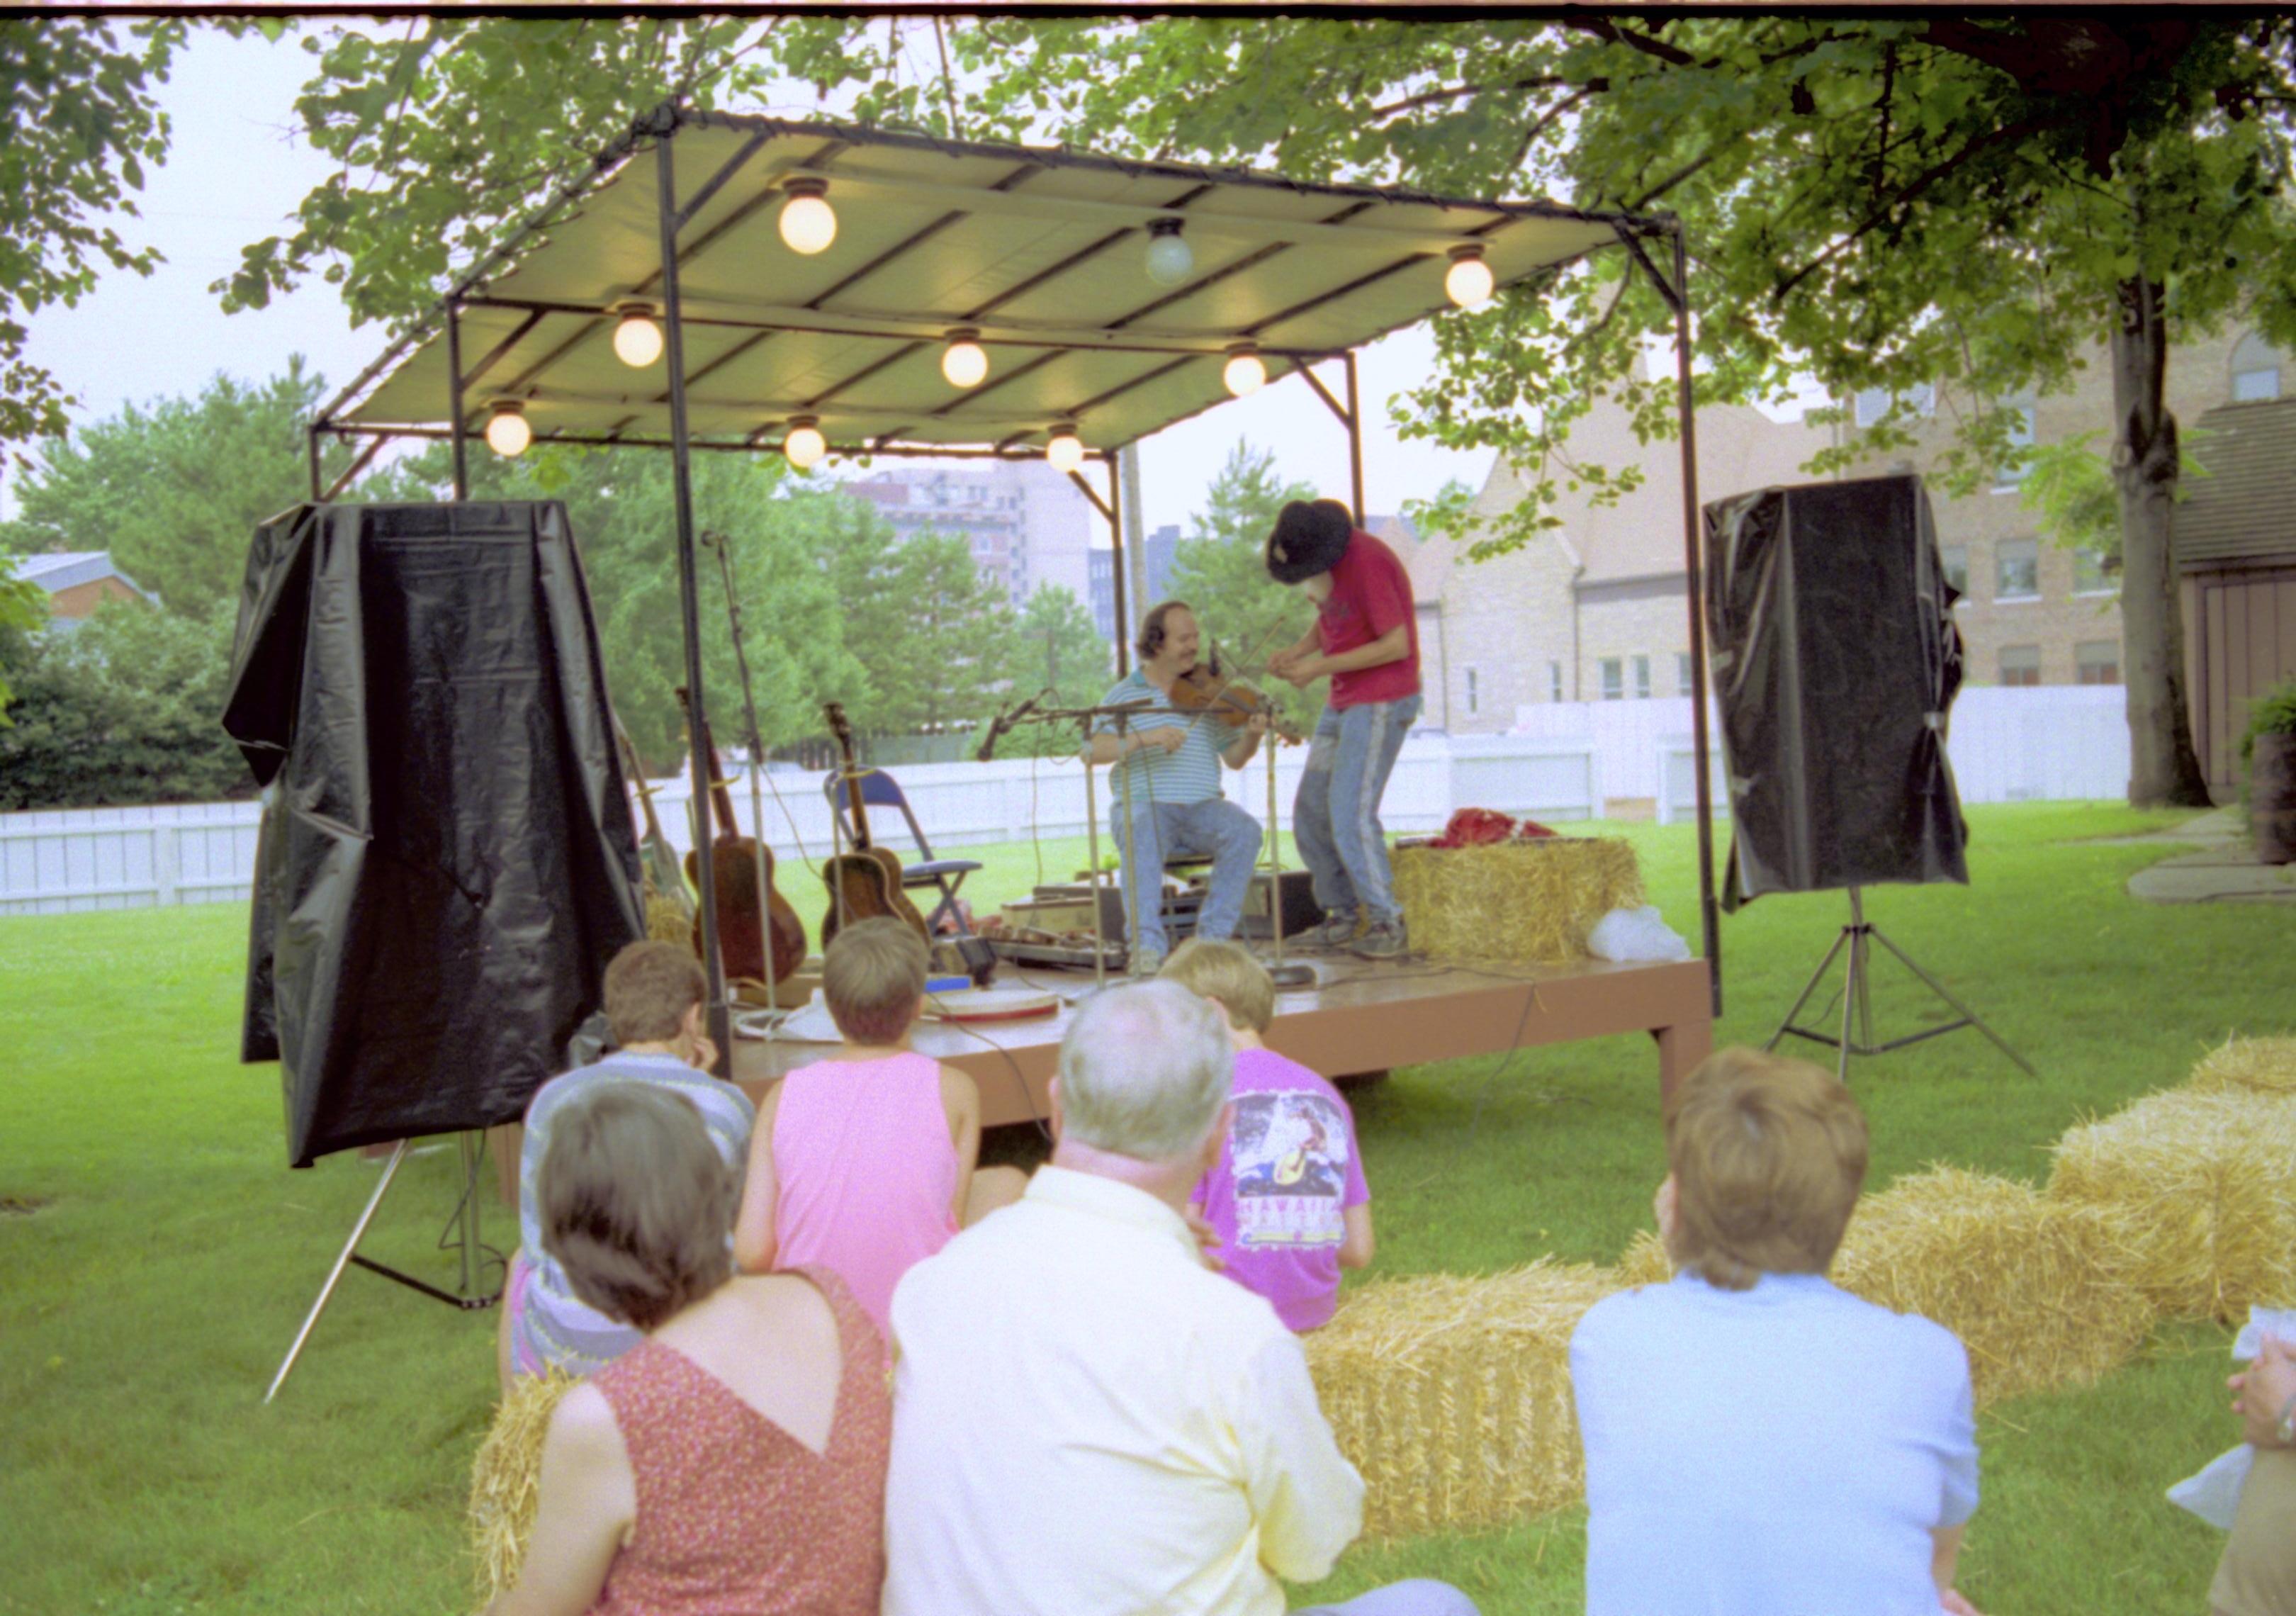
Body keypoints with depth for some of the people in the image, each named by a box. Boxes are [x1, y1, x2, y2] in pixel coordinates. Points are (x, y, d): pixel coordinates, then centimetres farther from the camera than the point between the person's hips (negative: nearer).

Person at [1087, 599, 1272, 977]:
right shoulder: (1124, 695, 4)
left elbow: (1234, 758, 7)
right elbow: (1094, 749, -10)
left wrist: (1252, 736, -14)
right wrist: (1145, 737, -24)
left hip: (1202, 807, 2)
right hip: (1143, 804, -2)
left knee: (1245, 830, -27)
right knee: (1142, 835, -36)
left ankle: (1213, 935, -18)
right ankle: (1147, 944, -35)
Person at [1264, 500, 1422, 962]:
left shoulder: (1367, 562, -21)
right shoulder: (1322, 561, 6)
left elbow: (1398, 644, -23)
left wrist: (1320, 666, -19)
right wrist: (1296, 651, 1)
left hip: (1382, 704, -9)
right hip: (1342, 704, 9)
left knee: (1351, 815, -14)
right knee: (1311, 814, 6)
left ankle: (1388, 926, -5)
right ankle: (1343, 915, 18)